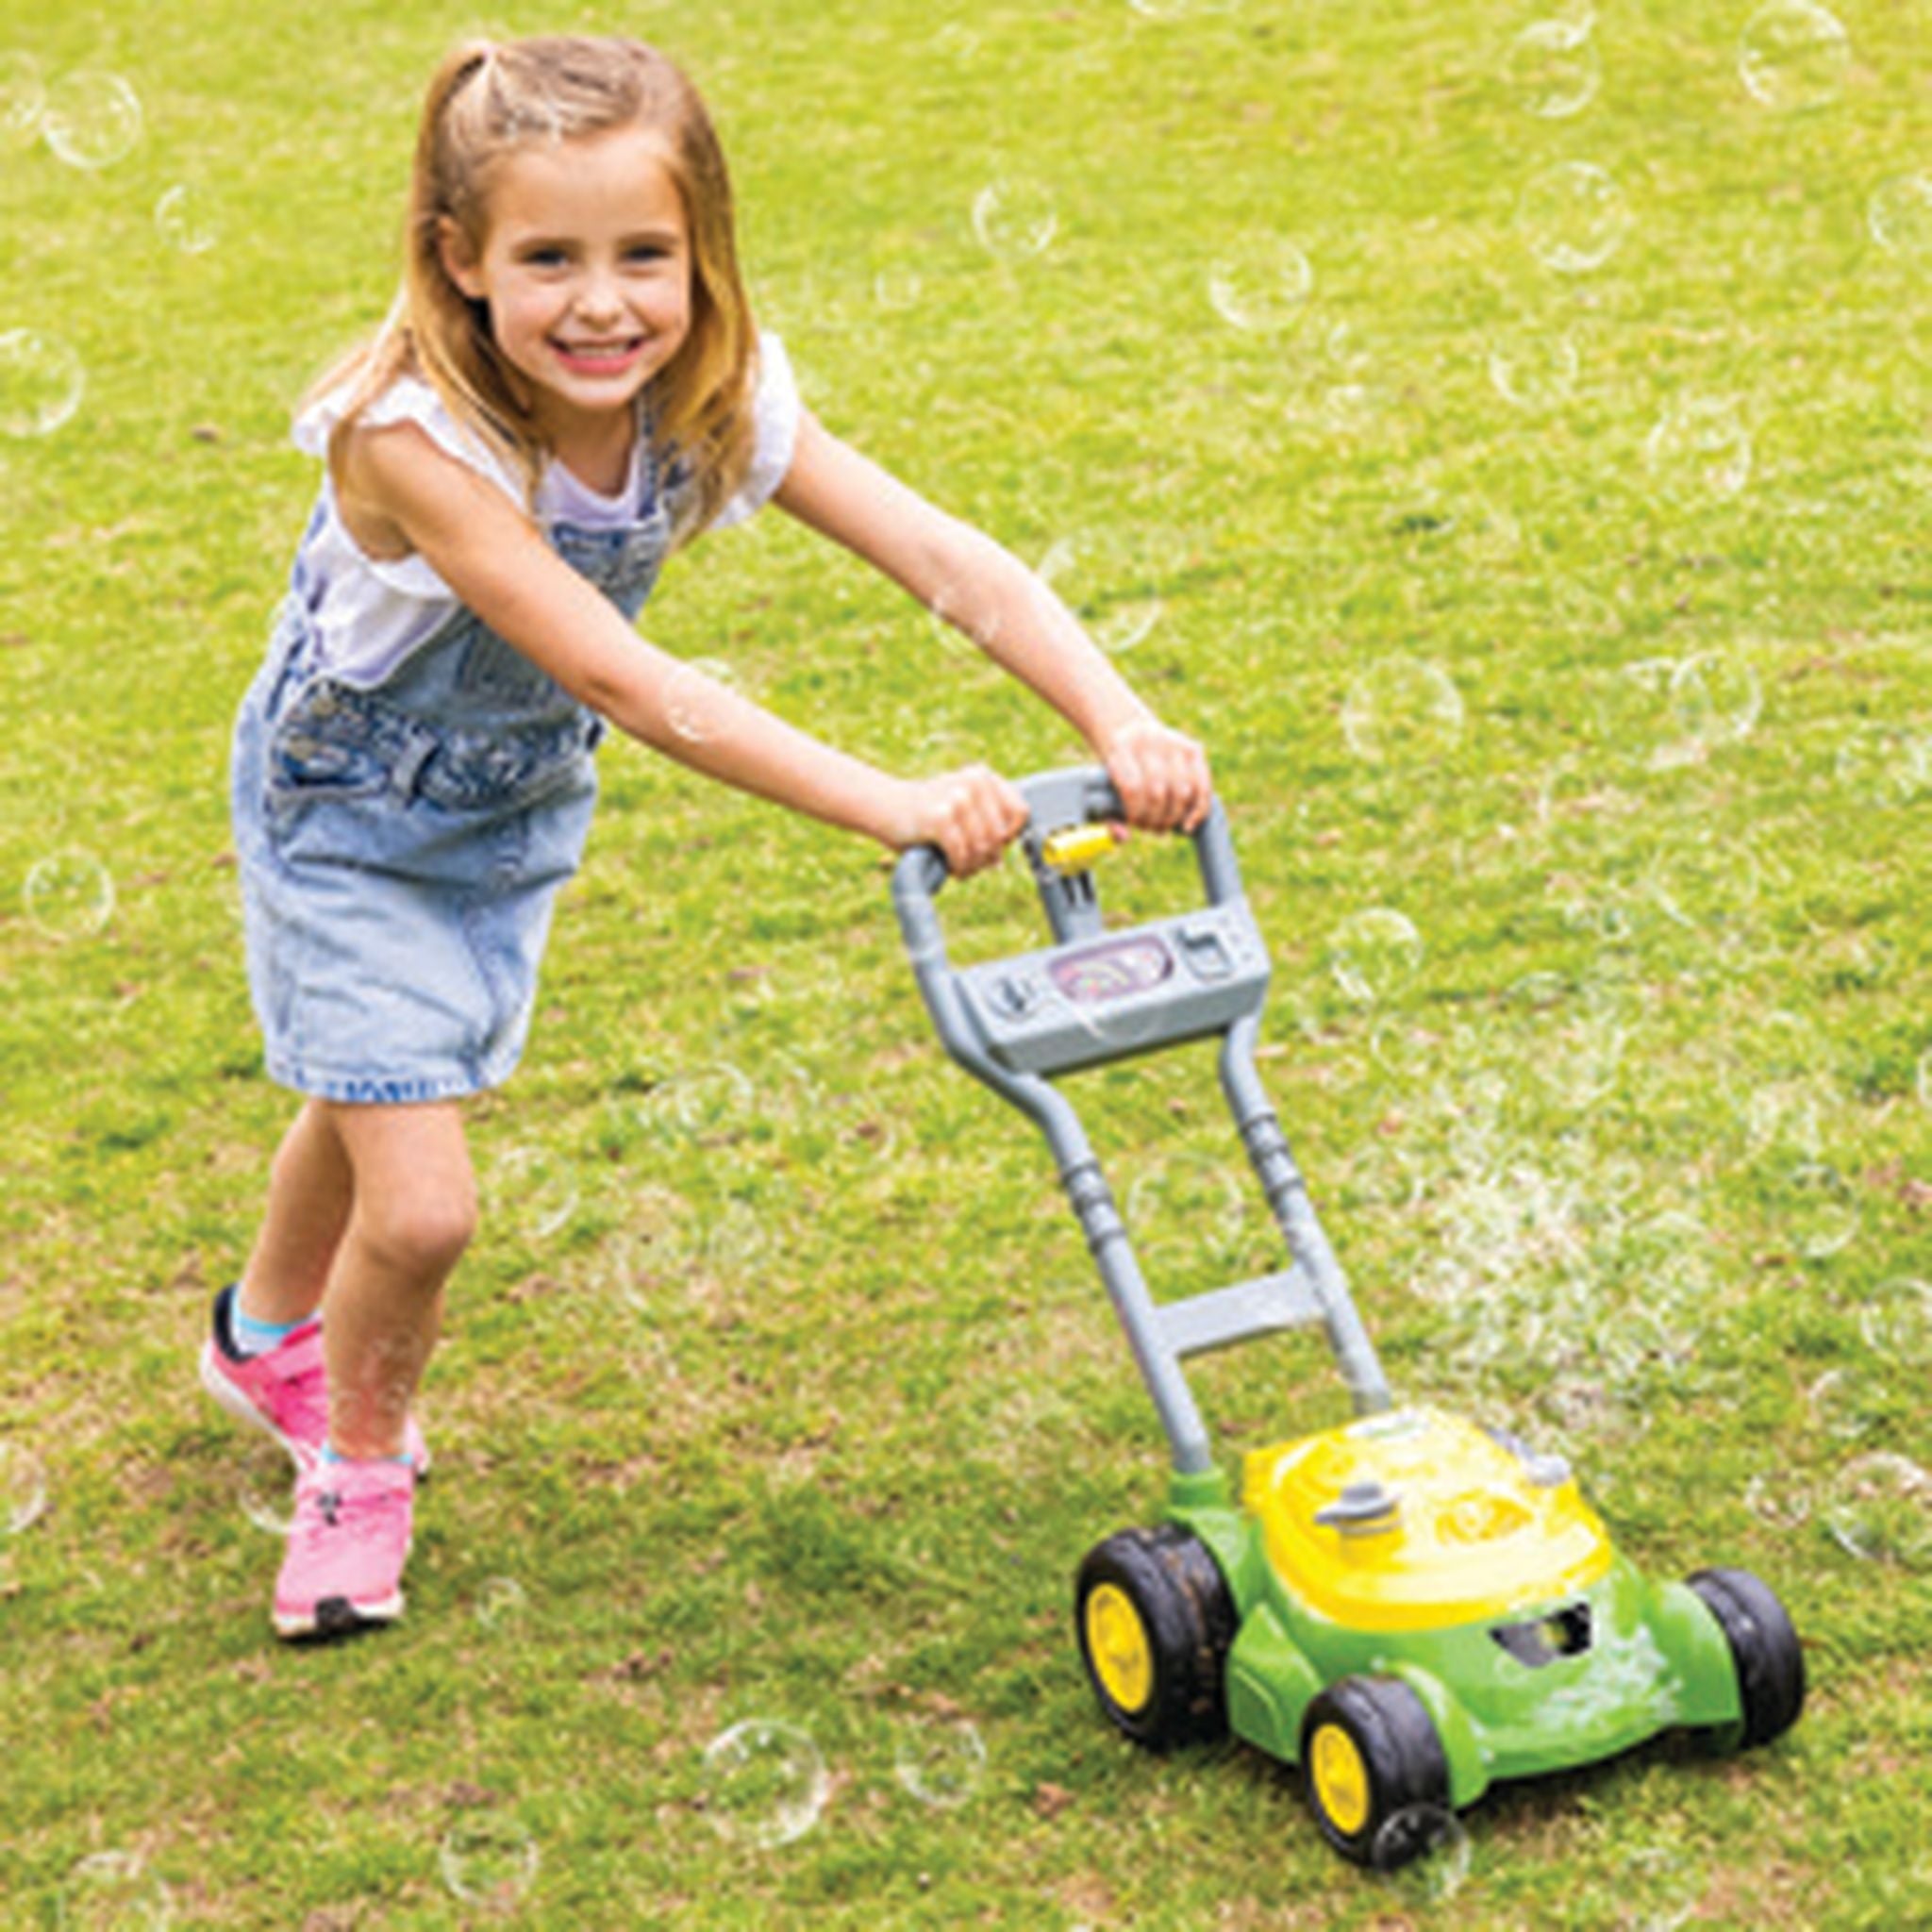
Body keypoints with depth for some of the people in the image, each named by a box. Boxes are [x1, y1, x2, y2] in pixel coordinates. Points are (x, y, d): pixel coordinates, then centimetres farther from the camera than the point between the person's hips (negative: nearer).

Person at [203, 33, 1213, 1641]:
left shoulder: (718, 403, -23)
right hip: (349, 817, -5)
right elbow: (625, 685, -44)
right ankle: (360, 1459, 24)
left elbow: (946, 559, -29)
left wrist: (1123, 726, -44)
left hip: (518, 808, 5)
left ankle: (268, 1336, 57)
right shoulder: (413, 436, -39)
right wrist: (891, 806, -49)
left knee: (380, 1095, 27)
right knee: (420, 1206, -9)